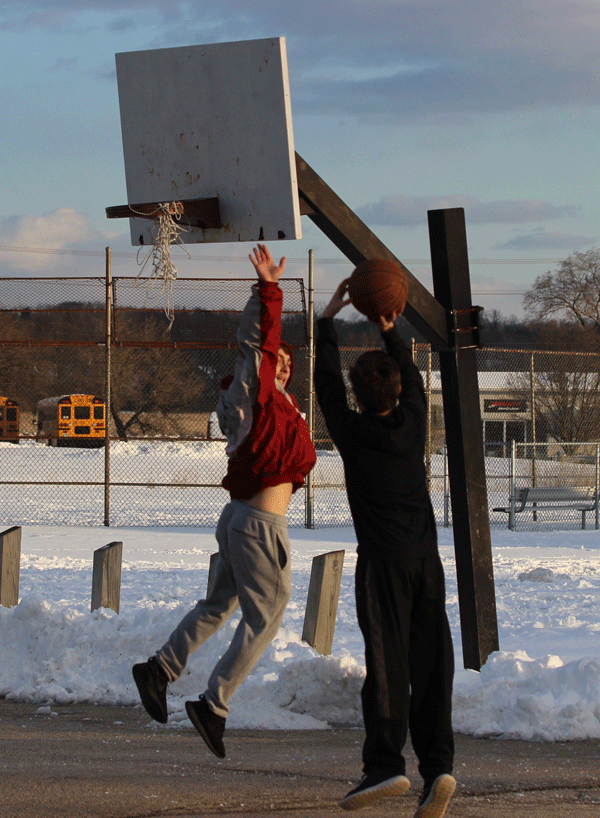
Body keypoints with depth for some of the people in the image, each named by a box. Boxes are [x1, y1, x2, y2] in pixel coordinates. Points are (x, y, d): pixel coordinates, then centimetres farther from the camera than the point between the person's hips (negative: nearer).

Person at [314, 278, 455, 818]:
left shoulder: (353, 432, -2)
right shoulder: (413, 424, 8)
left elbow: (326, 381, 11)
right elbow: (413, 382, 28)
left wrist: (328, 321, 21)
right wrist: (390, 331, 34)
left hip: (383, 561, -4)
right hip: (427, 557, 4)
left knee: (386, 659, -11)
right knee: (430, 663, 1)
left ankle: (385, 763, -20)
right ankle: (437, 765, -8)